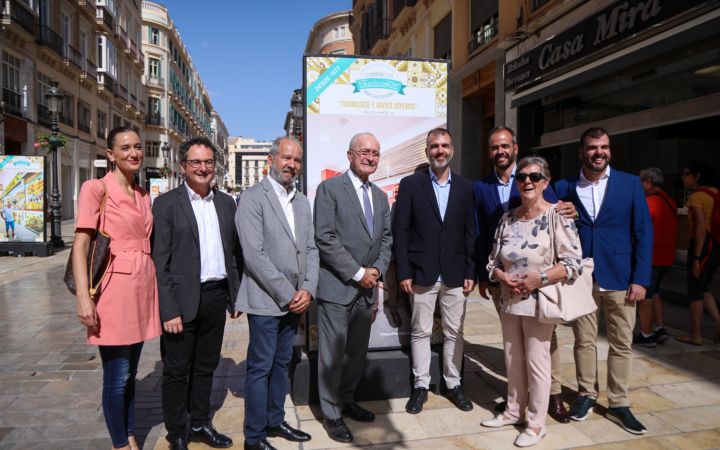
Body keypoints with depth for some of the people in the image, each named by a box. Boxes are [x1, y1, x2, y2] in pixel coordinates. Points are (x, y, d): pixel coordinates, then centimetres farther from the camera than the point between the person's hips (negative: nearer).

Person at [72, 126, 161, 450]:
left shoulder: (143, 196, 14)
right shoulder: (96, 189, -5)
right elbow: (80, 245, -10)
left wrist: (157, 289, 15)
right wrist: (84, 298, -18)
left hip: (142, 288, 6)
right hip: (114, 289, -6)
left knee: (131, 373, 16)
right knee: (117, 376, 3)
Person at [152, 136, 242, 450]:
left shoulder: (226, 203, 10)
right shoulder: (166, 204, -5)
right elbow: (160, 262, -9)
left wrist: (237, 295, 9)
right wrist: (168, 311, -14)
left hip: (217, 298, 5)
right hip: (183, 300, -4)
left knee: (206, 366, 17)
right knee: (176, 371, 9)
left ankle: (200, 425, 34)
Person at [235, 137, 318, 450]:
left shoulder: (302, 202, 11)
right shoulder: (252, 199, -10)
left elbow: (311, 248, 10)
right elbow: (255, 255, -17)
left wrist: (308, 289, -4)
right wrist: (287, 295, -16)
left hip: (295, 300, 6)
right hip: (266, 300, -6)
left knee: (281, 364, 17)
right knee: (260, 368, 4)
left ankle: (275, 421, 33)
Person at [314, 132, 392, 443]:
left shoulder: (380, 196, 14)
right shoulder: (329, 189, -7)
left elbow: (386, 238, 14)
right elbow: (325, 239, -15)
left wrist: (377, 270, -4)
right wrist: (357, 273, -15)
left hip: (367, 287, 6)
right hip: (337, 286, -6)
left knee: (358, 351, 16)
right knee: (333, 353, 4)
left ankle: (347, 400, 35)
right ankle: (331, 413, 21)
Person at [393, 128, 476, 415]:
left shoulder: (465, 187, 6)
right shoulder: (411, 184, -1)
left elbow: (470, 234, 6)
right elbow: (400, 231, -4)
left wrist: (471, 273, 2)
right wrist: (403, 273, -9)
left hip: (455, 275, 2)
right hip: (422, 273, -2)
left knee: (454, 332, 11)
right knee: (420, 332, 8)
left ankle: (453, 384, 26)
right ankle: (421, 385, 22)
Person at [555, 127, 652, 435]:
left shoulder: (630, 184, 0)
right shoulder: (564, 187, 1)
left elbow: (643, 234, -1)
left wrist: (640, 279, -7)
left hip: (619, 278, 0)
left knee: (621, 344, 8)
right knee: (584, 340, 10)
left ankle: (619, 404, 22)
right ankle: (586, 394, 26)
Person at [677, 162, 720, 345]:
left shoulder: (696, 197, -14)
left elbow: (701, 229, -20)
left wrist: (696, 258, -18)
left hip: (702, 245, -8)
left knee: (695, 291, 3)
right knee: (703, 288, 21)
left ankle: (695, 335, 11)